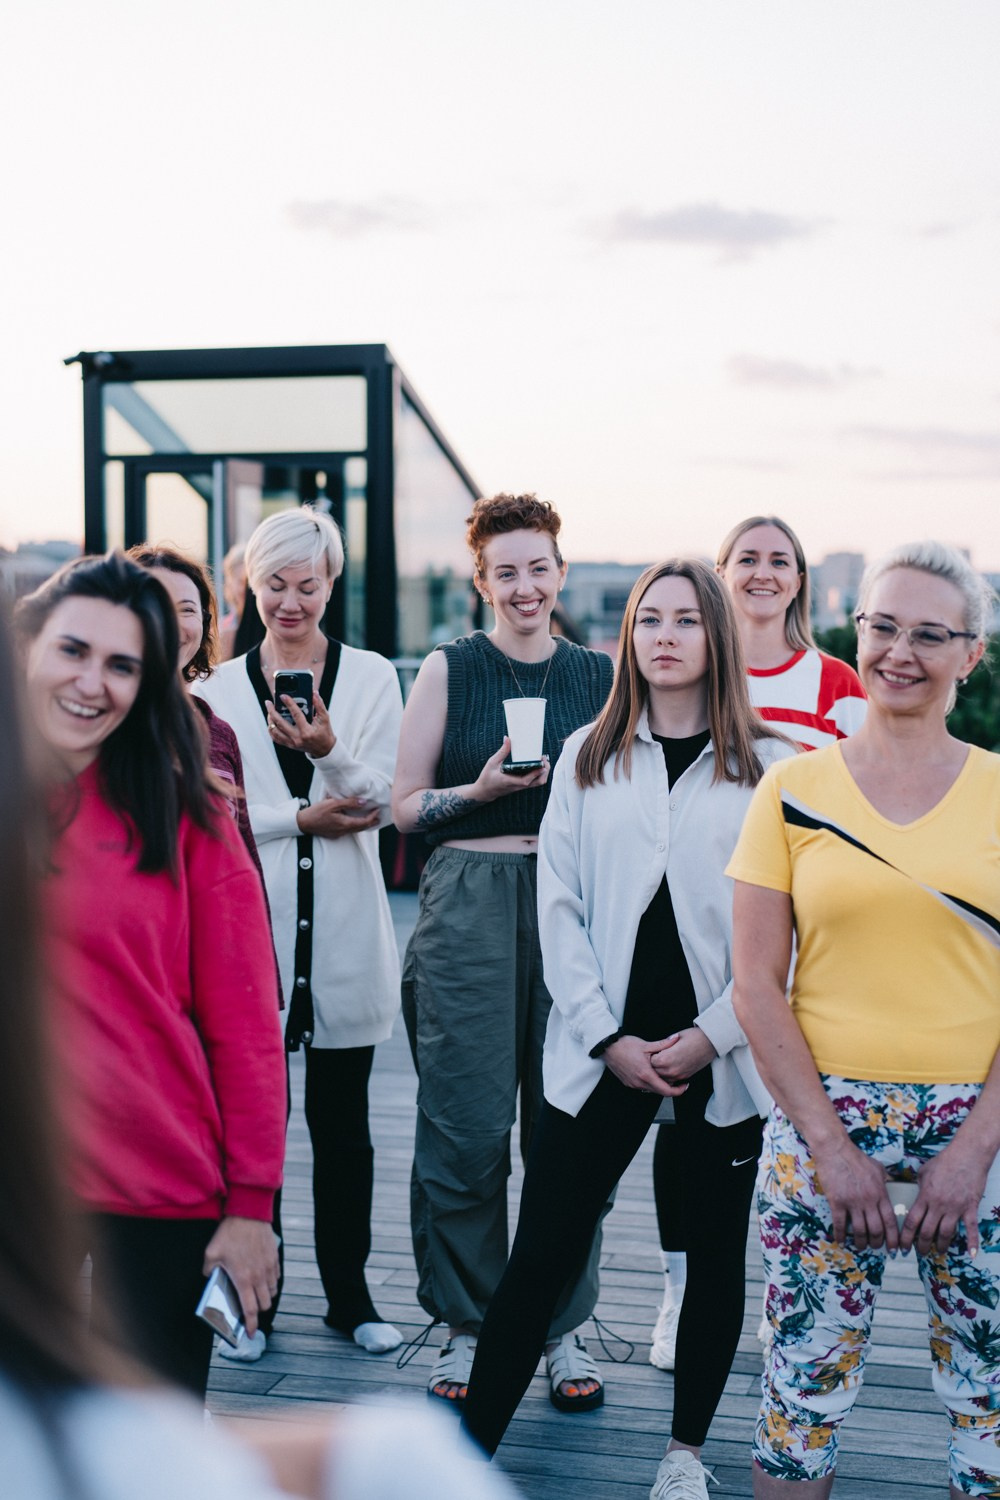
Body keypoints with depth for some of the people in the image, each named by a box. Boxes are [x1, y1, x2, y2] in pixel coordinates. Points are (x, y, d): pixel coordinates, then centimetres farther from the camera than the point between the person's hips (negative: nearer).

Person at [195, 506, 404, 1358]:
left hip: (343, 929, 0)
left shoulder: (371, 677, 4)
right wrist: (300, 819, -11)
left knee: (343, 1124, 9)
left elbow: (383, 800, -4)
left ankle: (349, 1294, 22)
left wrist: (327, 750, -22)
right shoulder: (219, 689, 6)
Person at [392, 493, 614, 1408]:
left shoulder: (602, 676, 10)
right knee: (467, 1127, 0)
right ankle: (466, 1325, 17)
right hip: (469, 907, -1)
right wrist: (480, 789, -12)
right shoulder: (449, 670, 4)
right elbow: (405, 807, 4)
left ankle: (565, 1326, 20)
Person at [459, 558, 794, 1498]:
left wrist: (712, 1034, -10)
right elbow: (560, 905, 2)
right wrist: (609, 1037, -7)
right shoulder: (588, 757, 6)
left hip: (724, 1054, 0)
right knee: (540, 1252, 1)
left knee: (714, 1254, 12)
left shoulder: (767, 768, 1)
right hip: (605, 1049, 1)